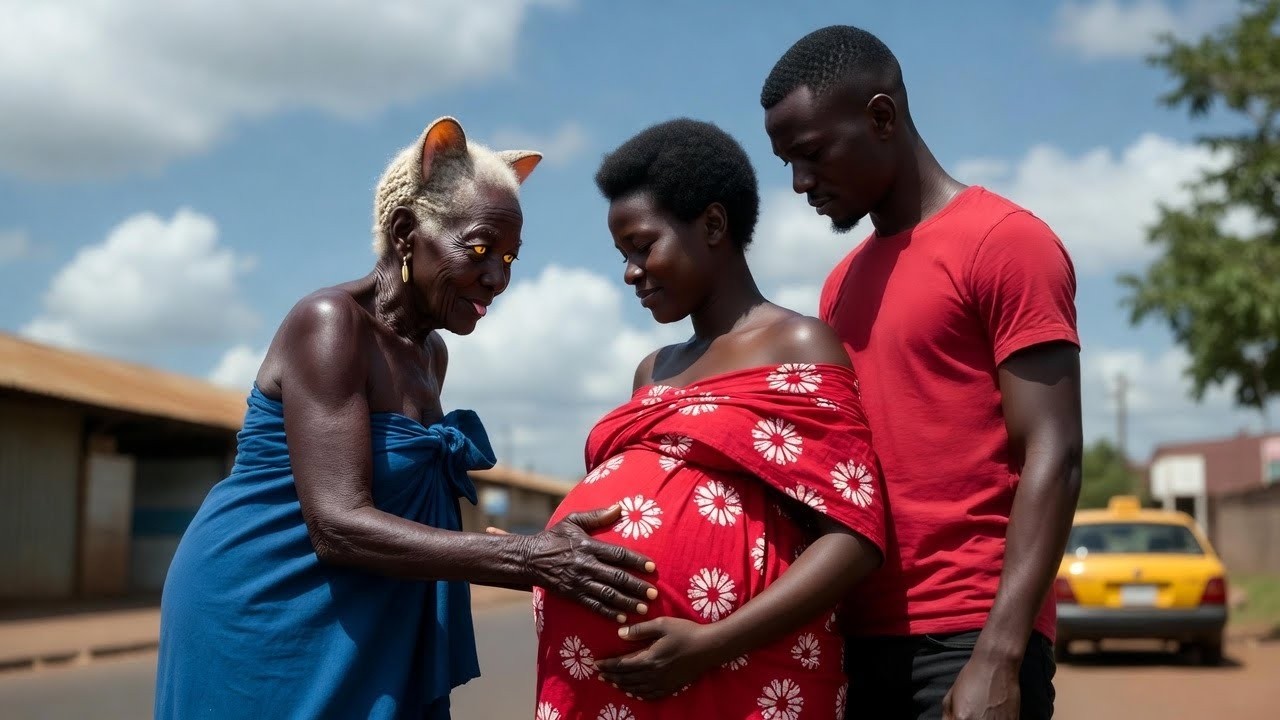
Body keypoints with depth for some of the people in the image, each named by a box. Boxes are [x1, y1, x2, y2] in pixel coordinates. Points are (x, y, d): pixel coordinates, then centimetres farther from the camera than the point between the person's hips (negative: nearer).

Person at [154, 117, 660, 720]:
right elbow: (338, 523, -27)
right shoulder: (330, 323, -18)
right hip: (263, 617, -8)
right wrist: (529, 559, -33)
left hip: (364, 632, 8)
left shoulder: (430, 352, 9)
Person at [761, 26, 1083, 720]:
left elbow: (1052, 456, -12)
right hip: (856, 636, 7)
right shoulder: (842, 283, 17)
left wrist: (997, 656, -19)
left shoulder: (1006, 242, -5)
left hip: (969, 636, -6)